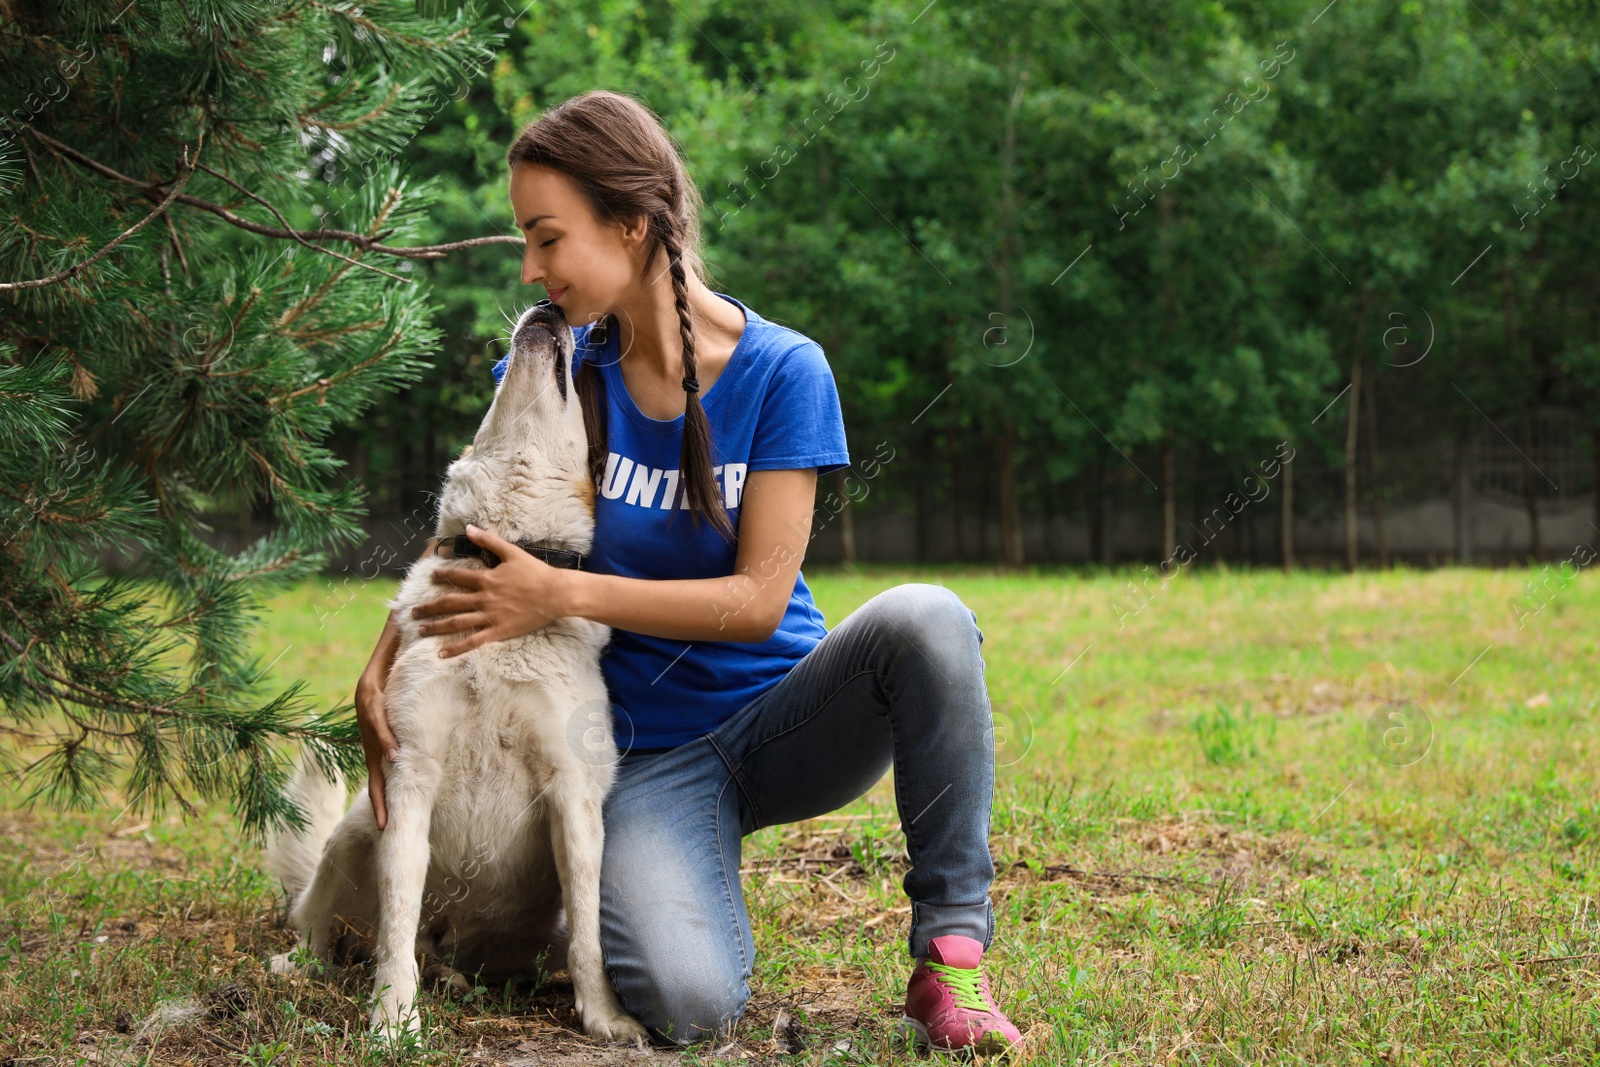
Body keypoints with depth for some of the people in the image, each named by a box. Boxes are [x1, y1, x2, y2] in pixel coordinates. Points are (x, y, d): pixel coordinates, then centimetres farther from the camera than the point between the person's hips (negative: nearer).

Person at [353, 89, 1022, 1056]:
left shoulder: (783, 370, -11)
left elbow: (758, 597, -14)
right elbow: (462, 542, 9)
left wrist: (564, 594, -21)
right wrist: (378, 674, -7)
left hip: (783, 717, 0)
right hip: (653, 750, 1)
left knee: (925, 617, -33)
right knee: (689, 1004, -27)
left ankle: (951, 949, -20)